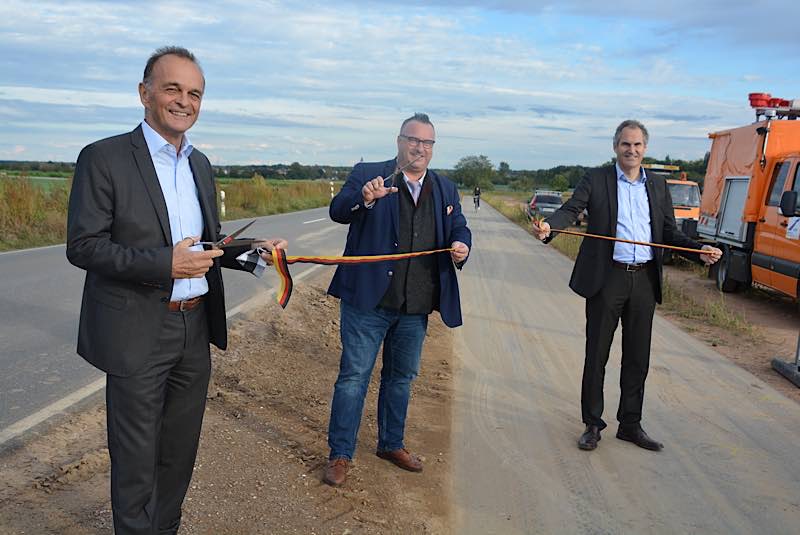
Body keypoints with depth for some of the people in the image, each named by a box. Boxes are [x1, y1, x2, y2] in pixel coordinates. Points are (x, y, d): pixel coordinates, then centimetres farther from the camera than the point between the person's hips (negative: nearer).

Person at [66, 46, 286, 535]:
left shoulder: (200, 164, 10)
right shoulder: (104, 158, -10)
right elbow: (82, 246, -13)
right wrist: (164, 263, -25)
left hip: (195, 329, 6)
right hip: (137, 334, -6)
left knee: (180, 450, 18)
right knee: (136, 458, 8)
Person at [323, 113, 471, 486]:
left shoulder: (445, 189, 11)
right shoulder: (368, 174, -3)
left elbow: (459, 228, 12)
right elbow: (338, 211, -15)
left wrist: (461, 246, -12)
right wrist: (364, 199, -37)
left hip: (416, 306, 5)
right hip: (369, 300, -5)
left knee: (401, 377, 18)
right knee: (354, 376, 2)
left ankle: (391, 444, 36)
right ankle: (340, 454, 15)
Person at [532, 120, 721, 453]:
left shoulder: (658, 185, 13)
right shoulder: (596, 180, 1)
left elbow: (669, 232, 14)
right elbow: (571, 210, -13)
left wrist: (700, 250, -3)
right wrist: (548, 226, -34)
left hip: (644, 281, 4)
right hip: (606, 278, -4)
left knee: (637, 357, 11)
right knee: (597, 355, 4)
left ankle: (630, 425, 25)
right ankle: (593, 425, 18)